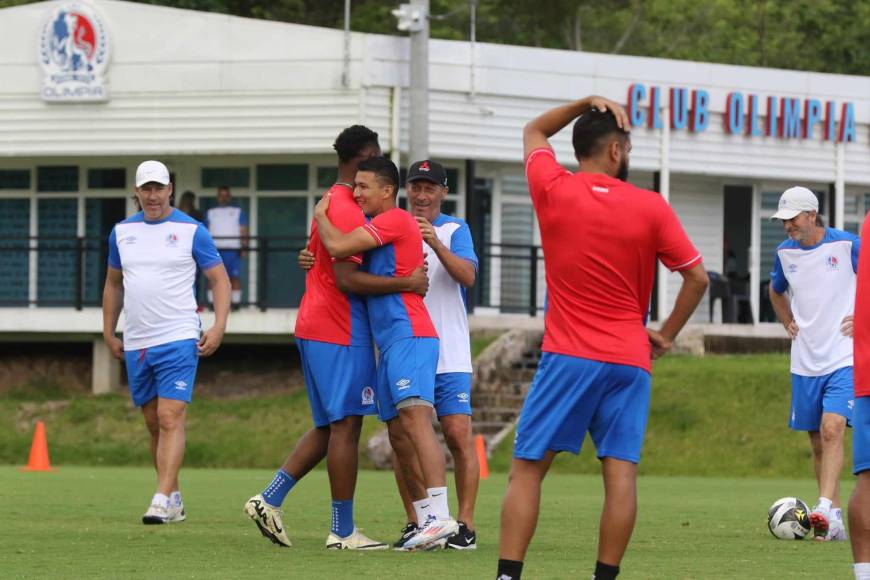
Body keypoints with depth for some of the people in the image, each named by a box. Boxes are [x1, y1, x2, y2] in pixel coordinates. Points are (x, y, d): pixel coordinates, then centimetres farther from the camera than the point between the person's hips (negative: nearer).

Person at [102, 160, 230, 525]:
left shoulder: (191, 231, -2)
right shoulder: (122, 232, 10)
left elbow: (219, 279, 1)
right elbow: (113, 284, 22)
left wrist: (219, 327, -11)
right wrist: (109, 333, 17)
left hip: (178, 340, -5)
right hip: (136, 344, 5)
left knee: (171, 419, -15)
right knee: (154, 425, 9)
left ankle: (162, 500, -20)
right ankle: (175, 500, 18)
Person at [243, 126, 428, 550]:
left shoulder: (330, 205, 17)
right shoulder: (348, 211, -16)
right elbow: (348, 278, -22)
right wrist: (407, 284, -19)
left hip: (314, 328, 10)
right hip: (340, 332, -10)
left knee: (329, 427, 14)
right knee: (346, 426, -5)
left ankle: (269, 500, 7)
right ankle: (343, 531, -2)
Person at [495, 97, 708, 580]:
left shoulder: (553, 190, -1)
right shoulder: (651, 208, -2)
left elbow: (533, 132, 20)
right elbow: (698, 278, 2)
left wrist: (585, 104, 15)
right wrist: (666, 334, 11)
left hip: (568, 358, 0)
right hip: (630, 360, 0)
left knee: (527, 469, 2)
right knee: (621, 472, -1)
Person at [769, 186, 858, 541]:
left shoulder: (847, 245, -8)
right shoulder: (785, 252, 7)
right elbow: (776, 291, 28)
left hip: (845, 357, -5)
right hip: (805, 362, 5)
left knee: (832, 429, -22)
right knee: (818, 443, 7)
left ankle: (825, 509, -30)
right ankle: (834, 522, 15)